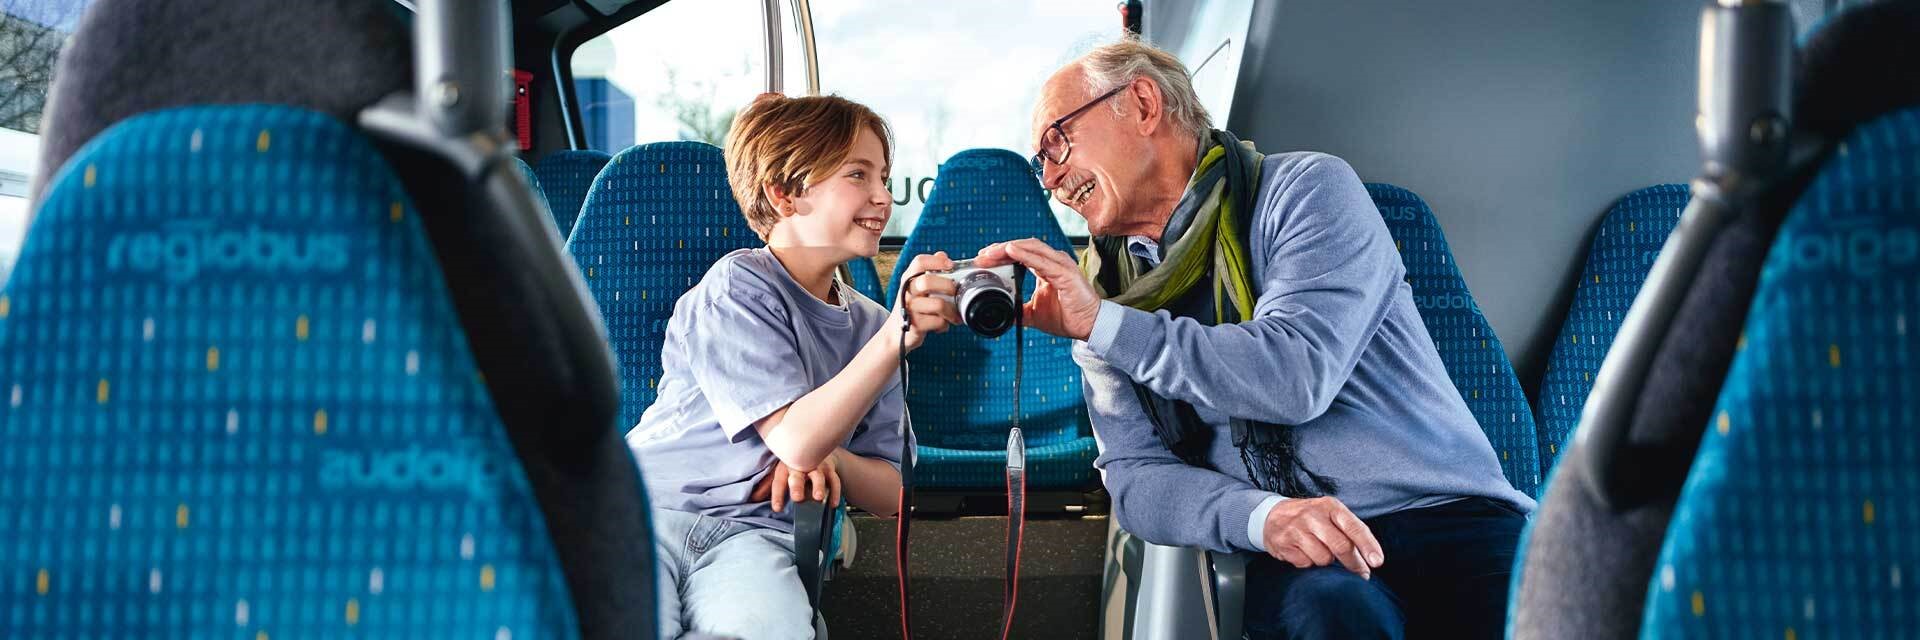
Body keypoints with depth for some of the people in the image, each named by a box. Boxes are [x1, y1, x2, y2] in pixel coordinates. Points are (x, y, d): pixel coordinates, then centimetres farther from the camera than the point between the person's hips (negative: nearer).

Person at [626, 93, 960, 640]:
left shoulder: (867, 323, 15)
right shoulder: (739, 285, -3)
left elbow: (889, 497, 16)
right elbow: (796, 441, -16)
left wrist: (831, 457, -6)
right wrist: (896, 337, -25)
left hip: (753, 533, 4)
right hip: (648, 507, -4)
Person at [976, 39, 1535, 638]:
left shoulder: (1305, 188, 1)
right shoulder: (1103, 287, 13)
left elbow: (1297, 373, -15)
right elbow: (1137, 476, 4)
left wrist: (1101, 323, -13)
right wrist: (1263, 516, -16)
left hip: (1452, 518, -2)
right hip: (1300, 564, 2)